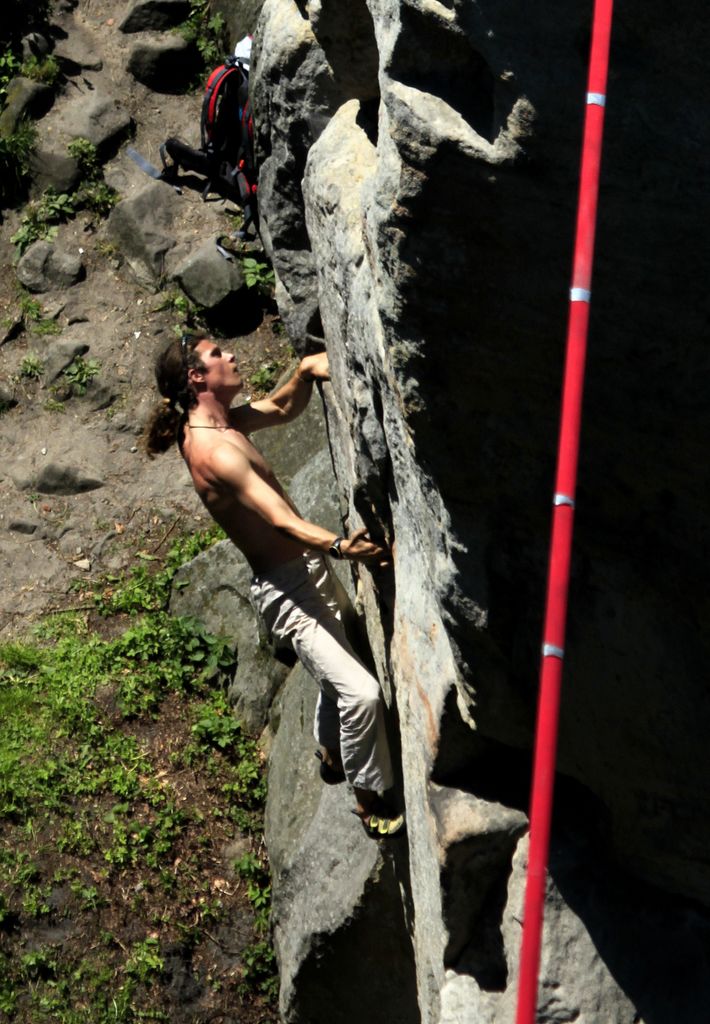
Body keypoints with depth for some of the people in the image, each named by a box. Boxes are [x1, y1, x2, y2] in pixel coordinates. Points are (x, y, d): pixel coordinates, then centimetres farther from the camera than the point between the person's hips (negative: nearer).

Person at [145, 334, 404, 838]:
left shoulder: (219, 420, 3)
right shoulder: (214, 451, -27)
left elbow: (282, 409, 19)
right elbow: (284, 521, -35)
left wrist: (305, 372, -2)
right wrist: (339, 545, -51)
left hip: (308, 568, 10)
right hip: (286, 590, -10)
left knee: (337, 674, 27)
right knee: (360, 691, -17)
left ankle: (333, 756, 52)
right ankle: (369, 800, 2)